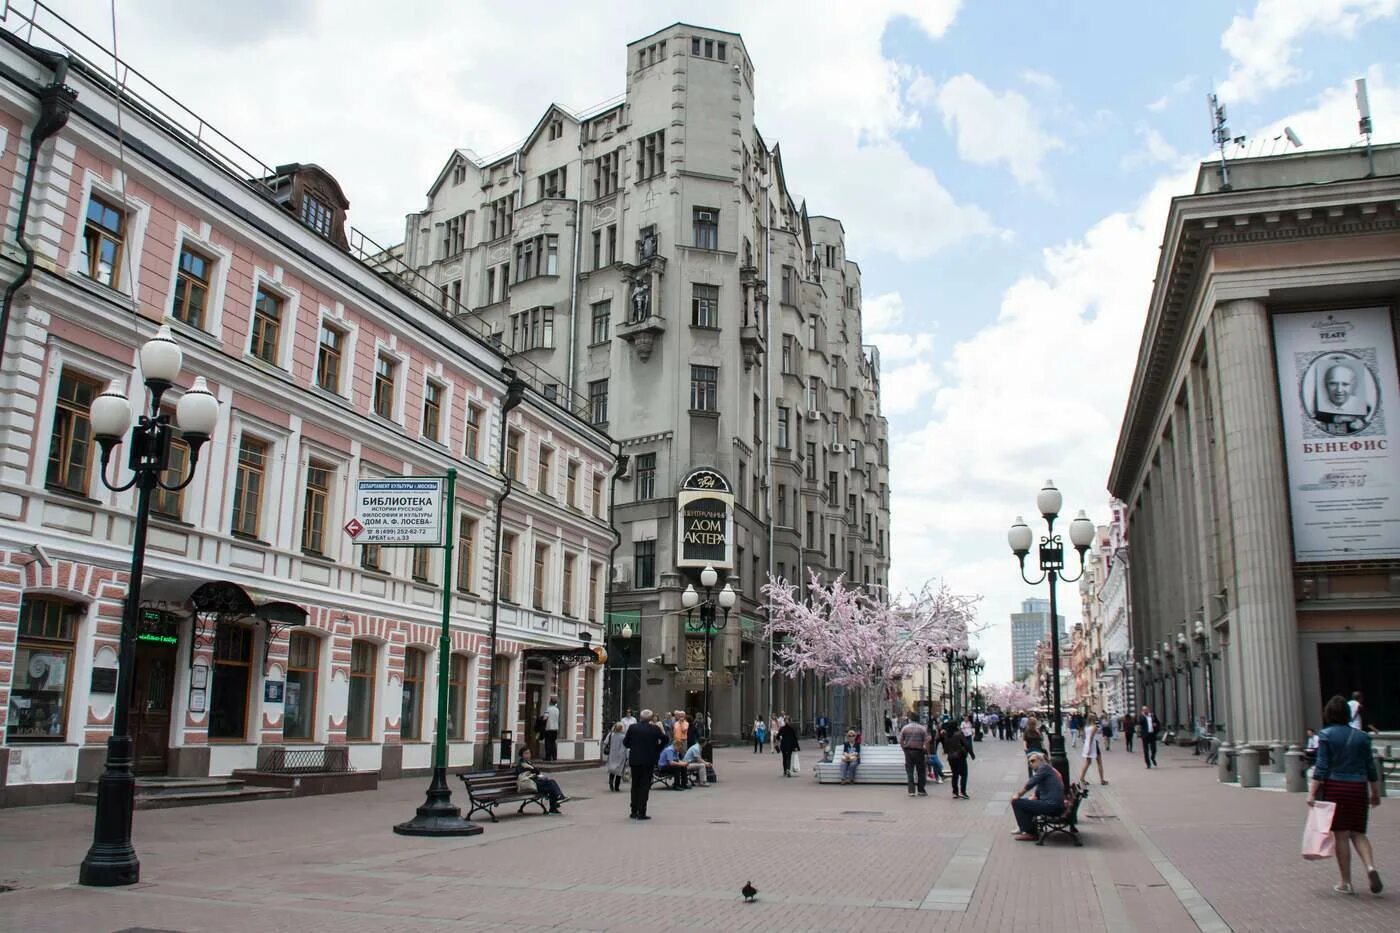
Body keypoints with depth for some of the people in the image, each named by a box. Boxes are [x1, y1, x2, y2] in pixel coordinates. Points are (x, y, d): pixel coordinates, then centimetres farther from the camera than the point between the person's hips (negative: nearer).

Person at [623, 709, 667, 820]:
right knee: (645, 785, 2)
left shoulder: (632, 727, -4)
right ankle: (641, 812, -2)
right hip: (648, 761, -2)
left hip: (634, 760, 2)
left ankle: (634, 811, 16)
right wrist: (657, 750, 12)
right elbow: (664, 739, 0)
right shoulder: (654, 728, -7)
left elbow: (625, 742, 0)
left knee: (635, 785, 14)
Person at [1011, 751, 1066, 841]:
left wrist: (1018, 795, -5)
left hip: (1051, 805, -10)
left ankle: (1030, 833, -1)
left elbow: (1031, 783, -13)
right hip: (1056, 806, 10)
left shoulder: (1044, 767, -5)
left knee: (1016, 802, -8)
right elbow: (1038, 795, 20)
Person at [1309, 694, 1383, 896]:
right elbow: (1371, 767, 10)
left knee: (1341, 835, 3)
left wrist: (1312, 793, -8)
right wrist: (1376, 793, 21)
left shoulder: (1326, 735, -5)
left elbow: (1321, 767, -9)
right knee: (1357, 833, 14)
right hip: (1358, 788, 3)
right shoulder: (1361, 736, 6)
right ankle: (1370, 866, -12)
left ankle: (1346, 883, 9)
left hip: (1335, 788, -3)